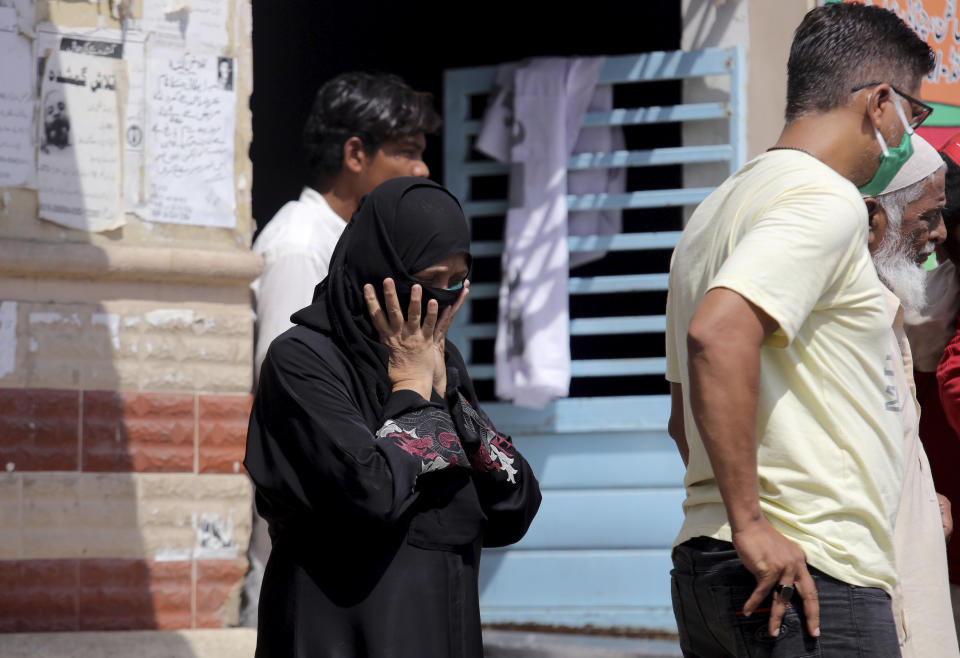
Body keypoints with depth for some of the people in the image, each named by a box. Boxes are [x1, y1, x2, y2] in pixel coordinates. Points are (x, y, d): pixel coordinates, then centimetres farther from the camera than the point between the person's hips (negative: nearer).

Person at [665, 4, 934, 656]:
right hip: (815, 576, -9)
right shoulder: (827, 199, -9)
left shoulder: (717, 209, 21)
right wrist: (751, 525, -22)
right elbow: (718, 336, -25)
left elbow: (686, 415, 26)